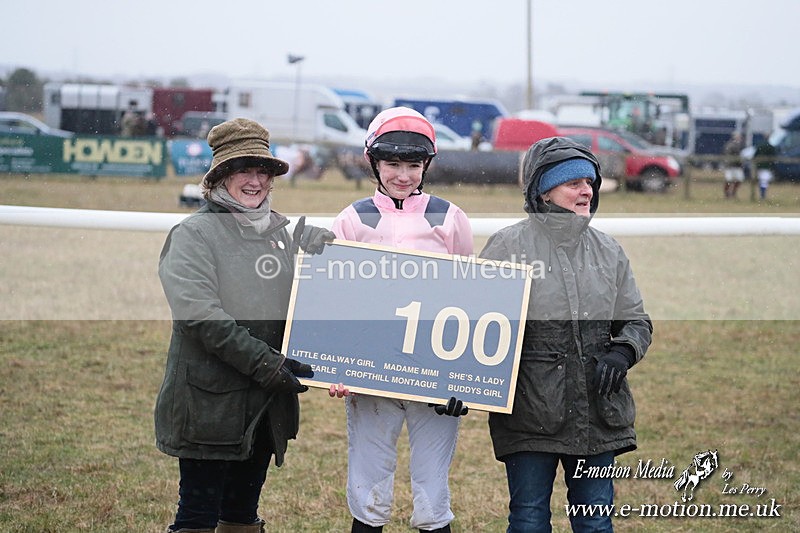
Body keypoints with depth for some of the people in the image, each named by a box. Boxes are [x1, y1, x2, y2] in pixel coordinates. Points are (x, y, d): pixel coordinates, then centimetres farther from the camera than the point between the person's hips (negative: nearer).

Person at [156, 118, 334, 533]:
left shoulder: (282, 232, 12)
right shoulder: (194, 233, -8)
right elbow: (199, 315, -19)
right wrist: (263, 361, -23)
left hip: (268, 404, 7)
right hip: (210, 402, -6)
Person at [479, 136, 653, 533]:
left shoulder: (607, 250, 10)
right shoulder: (508, 246, -3)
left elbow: (636, 321, 15)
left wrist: (620, 354, -5)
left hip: (598, 412, 4)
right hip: (530, 412, -4)